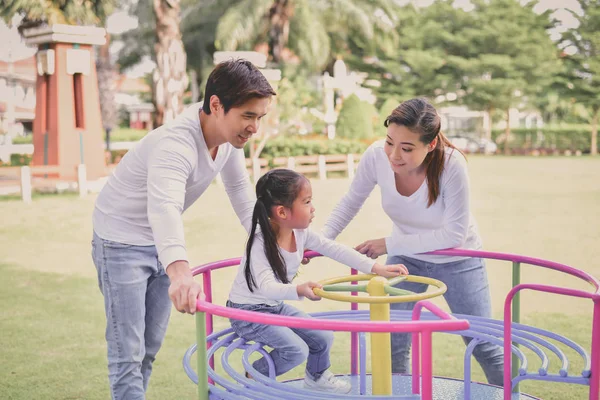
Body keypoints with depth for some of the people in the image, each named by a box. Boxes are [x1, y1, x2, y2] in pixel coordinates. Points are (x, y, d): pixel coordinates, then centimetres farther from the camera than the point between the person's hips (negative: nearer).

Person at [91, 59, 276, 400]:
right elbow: (165, 208, -54)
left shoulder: (229, 133, -10)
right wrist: (180, 271, -71)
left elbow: (241, 190, 8)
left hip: (161, 244, 8)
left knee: (150, 348, 17)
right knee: (127, 355, -7)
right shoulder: (175, 144, -36)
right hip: (122, 241, -8)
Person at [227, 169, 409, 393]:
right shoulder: (260, 242, -30)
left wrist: (376, 268, -13)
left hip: (276, 306, 8)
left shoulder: (300, 233, -9)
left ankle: (316, 378, 38)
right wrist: (299, 291, -58)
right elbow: (266, 286, -39)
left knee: (324, 338, 8)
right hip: (248, 311, -7)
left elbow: (335, 250, -7)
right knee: (297, 350, -20)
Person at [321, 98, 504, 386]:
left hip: (456, 260, -2)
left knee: (482, 344, 8)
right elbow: (350, 203, -7)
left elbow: (454, 234, -26)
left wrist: (389, 244, -25)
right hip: (406, 257, 3)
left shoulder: (452, 165, -33)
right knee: (392, 343, 4)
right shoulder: (376, 156, -25)